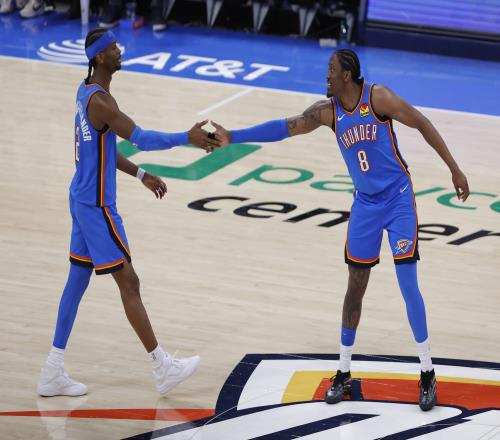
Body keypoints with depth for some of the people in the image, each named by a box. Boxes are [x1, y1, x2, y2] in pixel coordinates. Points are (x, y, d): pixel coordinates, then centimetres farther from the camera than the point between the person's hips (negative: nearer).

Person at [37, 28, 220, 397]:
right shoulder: (99, 100, -22)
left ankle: (53, 374, 16)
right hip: (97, 205, -10)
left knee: (78, 280, 12)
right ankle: (163, 369, 5)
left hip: (84, 200, 10)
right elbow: (140, 138, -28)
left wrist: (141, 175, 17)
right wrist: (187, 138, -25)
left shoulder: (87, 92, 10)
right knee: (129, 283, -3)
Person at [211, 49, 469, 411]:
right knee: (356, 285, 6)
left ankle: (427, 374, 2)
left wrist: (455, 169, -9)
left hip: (399, 200, -4)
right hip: (365, 204, 5)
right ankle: (344, 373, 17)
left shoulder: (378, 97, -16)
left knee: (408, 284, -9)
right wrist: (234, 137, -13)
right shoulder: (328, 111, -3)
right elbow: (284, 127, -6)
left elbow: (422, 123, -9)